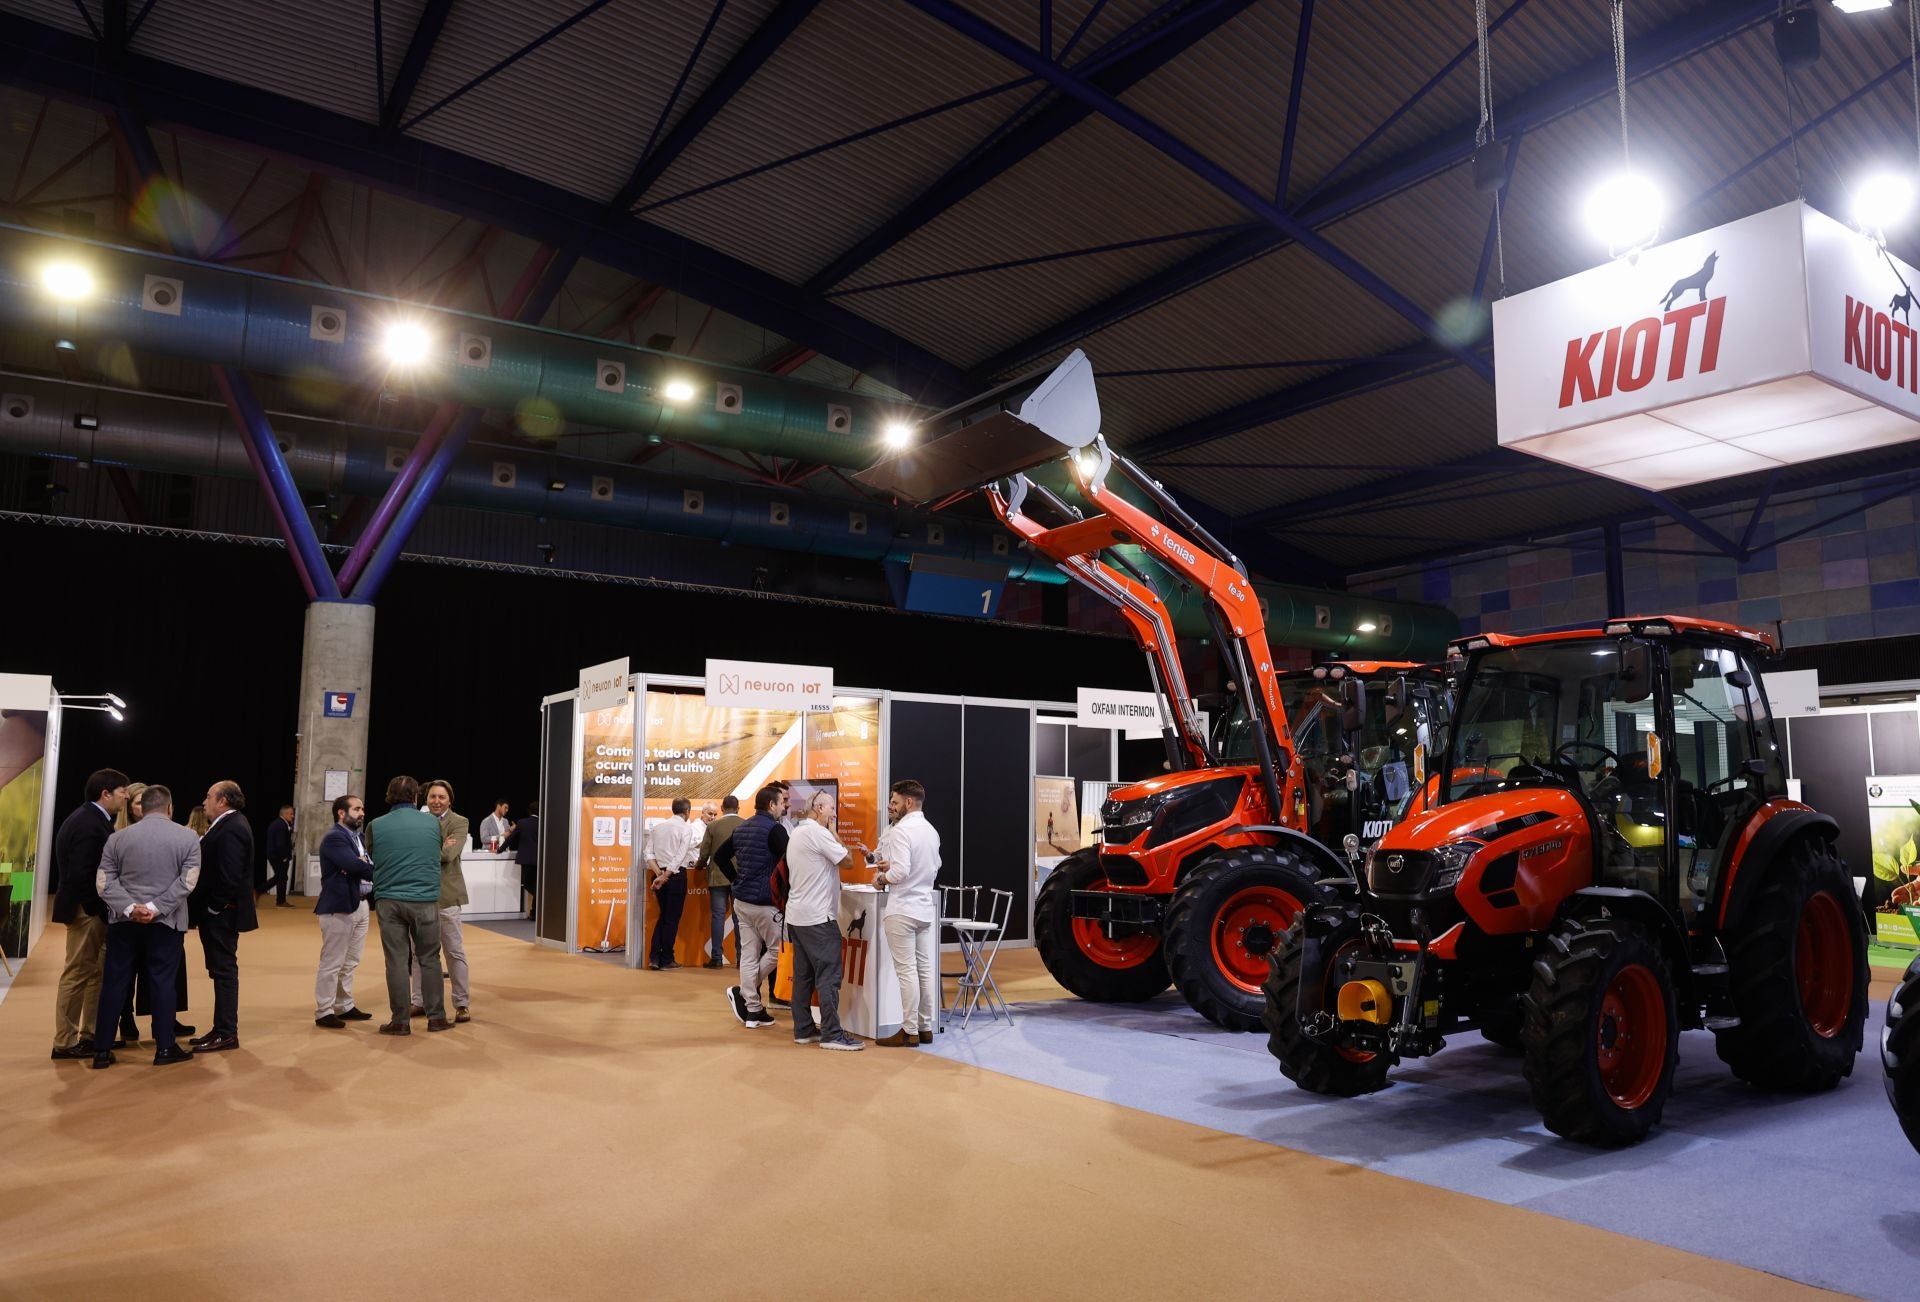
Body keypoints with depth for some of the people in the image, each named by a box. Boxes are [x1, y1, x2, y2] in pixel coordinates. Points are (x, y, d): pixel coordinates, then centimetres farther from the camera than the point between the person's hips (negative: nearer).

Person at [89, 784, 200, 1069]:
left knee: (115, 983, 8)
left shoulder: (117, 838, 4)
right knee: (162, 983, 3)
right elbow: (187, 882, -11)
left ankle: (102, 1050, 13)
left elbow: (104, 882, -3)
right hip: (166, 922, -2)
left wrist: (130, 908, -12)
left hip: (123, 921, 2)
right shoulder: (188, 837, -2)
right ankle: (165, 1048, 7)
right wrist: (156, 908, -13)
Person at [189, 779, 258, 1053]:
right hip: (217, 914, 10)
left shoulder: (231, 828, -19)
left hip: (221, 914, -10)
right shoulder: (230, 824, 14)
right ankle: (222, 1029, 23)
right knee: (222, 971, 15)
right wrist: (207, 908, 13)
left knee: (224, 971, -3)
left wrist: (215, 907, -18)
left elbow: (230, 874, -25)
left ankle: (226, 1034, 3)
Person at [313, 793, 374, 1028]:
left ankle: (344, 1007, 25)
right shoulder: (334, 837, -13)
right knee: (332, 963, -1)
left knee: (350, 962, 16)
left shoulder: (357, 837, 16)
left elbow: (367, 865, 10)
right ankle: (324, 1012, 8)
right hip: (339, 907, -9)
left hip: (360, 905, 9)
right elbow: (355, 865, -25)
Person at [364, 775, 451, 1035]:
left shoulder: (376, 826, -1)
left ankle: (401, 1021, 9)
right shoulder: (432, 822, 1)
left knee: (396, 961, 5)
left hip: (389, 901, 0)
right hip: (425, 900, 0)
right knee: (430, 959, 9)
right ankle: (436, 1017, 13)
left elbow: (373, 859, 12)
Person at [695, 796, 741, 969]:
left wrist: (698, 865, 19)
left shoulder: (713, 826, -5)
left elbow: (704, 853, -2)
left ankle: (716, 957, 3)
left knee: (718, 916, 4)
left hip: (718, 876, -1)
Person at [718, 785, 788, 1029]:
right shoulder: (774, 829, -14)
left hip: (741, 900, 8)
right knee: (778, 950, 4)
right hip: (764, 902, -8)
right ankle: (742, 993, 5)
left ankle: (752, 1010, 12)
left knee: (749, 955, 8)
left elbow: (720, 856, 19)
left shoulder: (741, 829, 13)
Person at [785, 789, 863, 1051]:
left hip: (797, 916, 10)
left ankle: (803, 1030, 13)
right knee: (828, 976, -8)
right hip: (818, 917, -10)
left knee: (803, 975, 10)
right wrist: (833, 830, -2)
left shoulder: (796, 834, 15)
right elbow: (847, 860, -10)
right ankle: (832, 1034, -8)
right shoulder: (818, 833, -15)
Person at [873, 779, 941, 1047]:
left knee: (906, 971, -2)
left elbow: (900, 872, -23)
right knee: (925, 969, 11)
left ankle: (910, 1031, 3)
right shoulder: (931, 830, 10)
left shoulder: (900, 831, -16)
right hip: (925, 907, 8)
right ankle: (925, 1027, 17)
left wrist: (881, 878, -3)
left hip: (902, 910, -8)